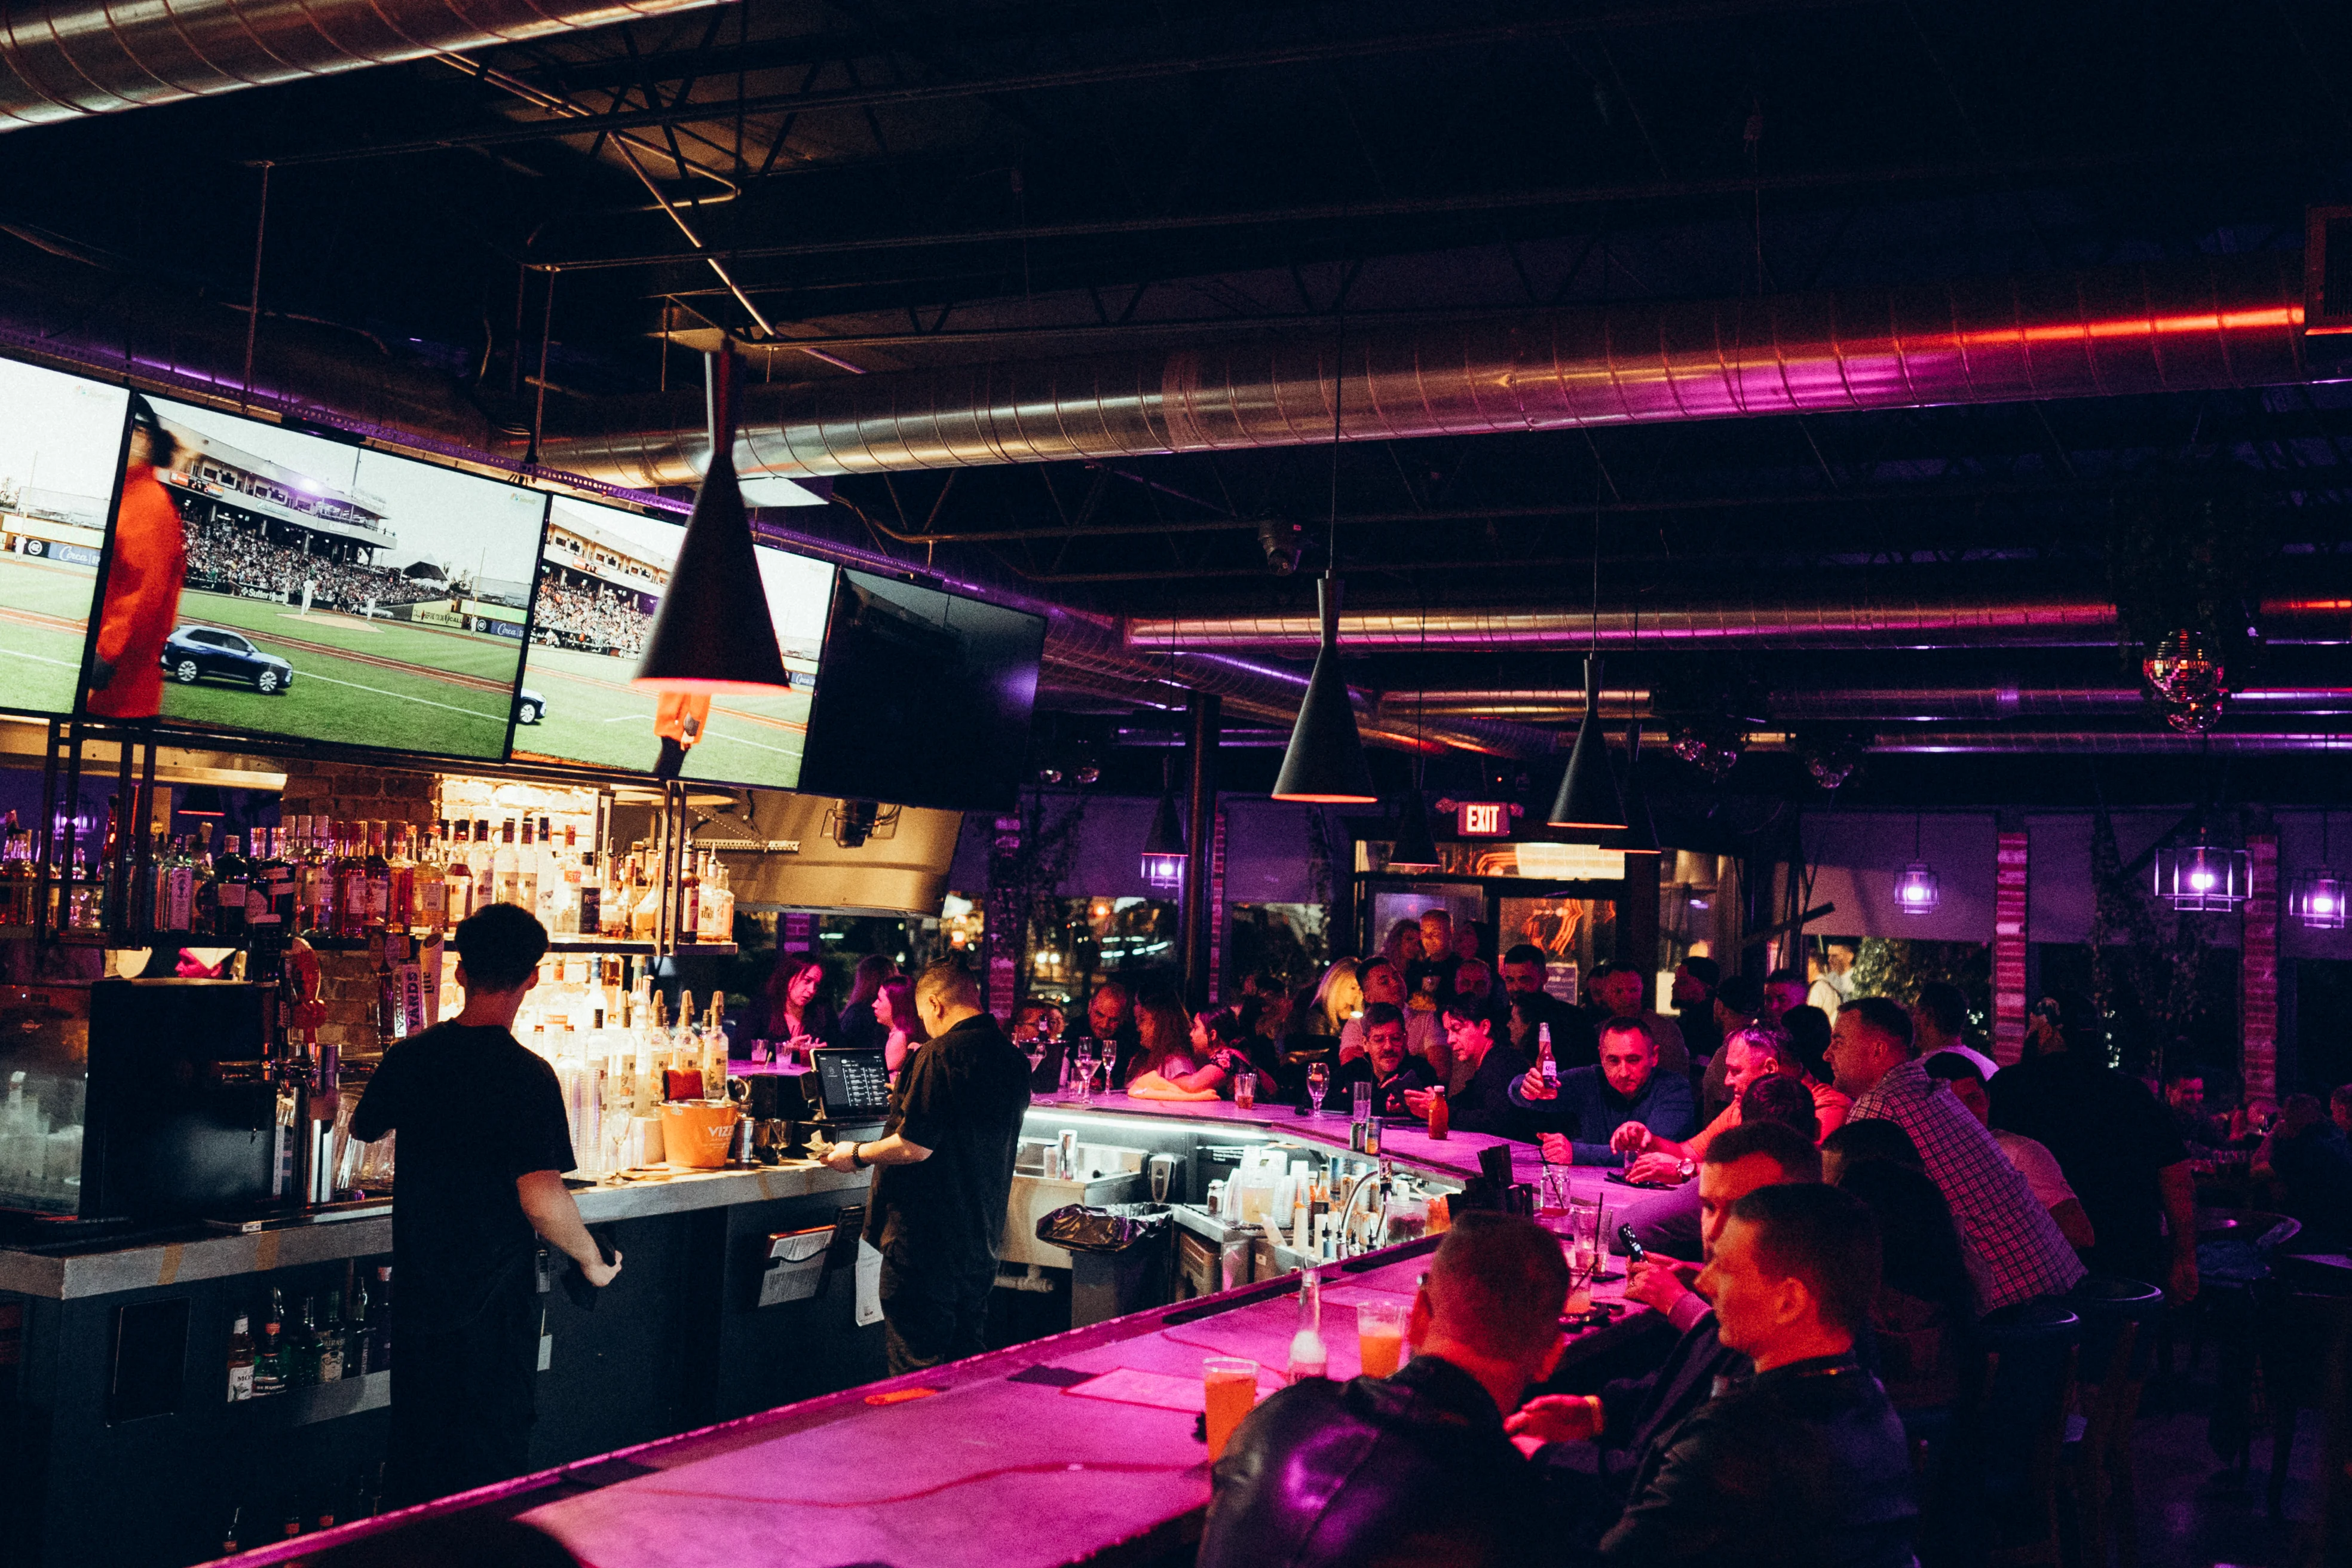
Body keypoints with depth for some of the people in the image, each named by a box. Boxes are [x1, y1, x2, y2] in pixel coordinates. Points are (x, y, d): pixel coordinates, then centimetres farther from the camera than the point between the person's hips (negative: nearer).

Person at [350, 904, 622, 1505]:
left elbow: (364, 1129, 18)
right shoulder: (526, 1077, -20)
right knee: (489, 1459, 7)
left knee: (413, 1451, 19)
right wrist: (594, 1261, -10)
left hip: (418, 1293, 6)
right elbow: (540, 1198, -26)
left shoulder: (409, 1057, -2)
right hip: (494, 1306, -5)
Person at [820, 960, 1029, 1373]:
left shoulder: (941, 1056, -18)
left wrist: (856, 1155, -4)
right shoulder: (1014, 1060, 8)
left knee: (916, 1364, -1)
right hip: (982, 1238, 8)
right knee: (967, 1364, 16)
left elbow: (915, 1147, -21)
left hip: (925, 1240, -8)